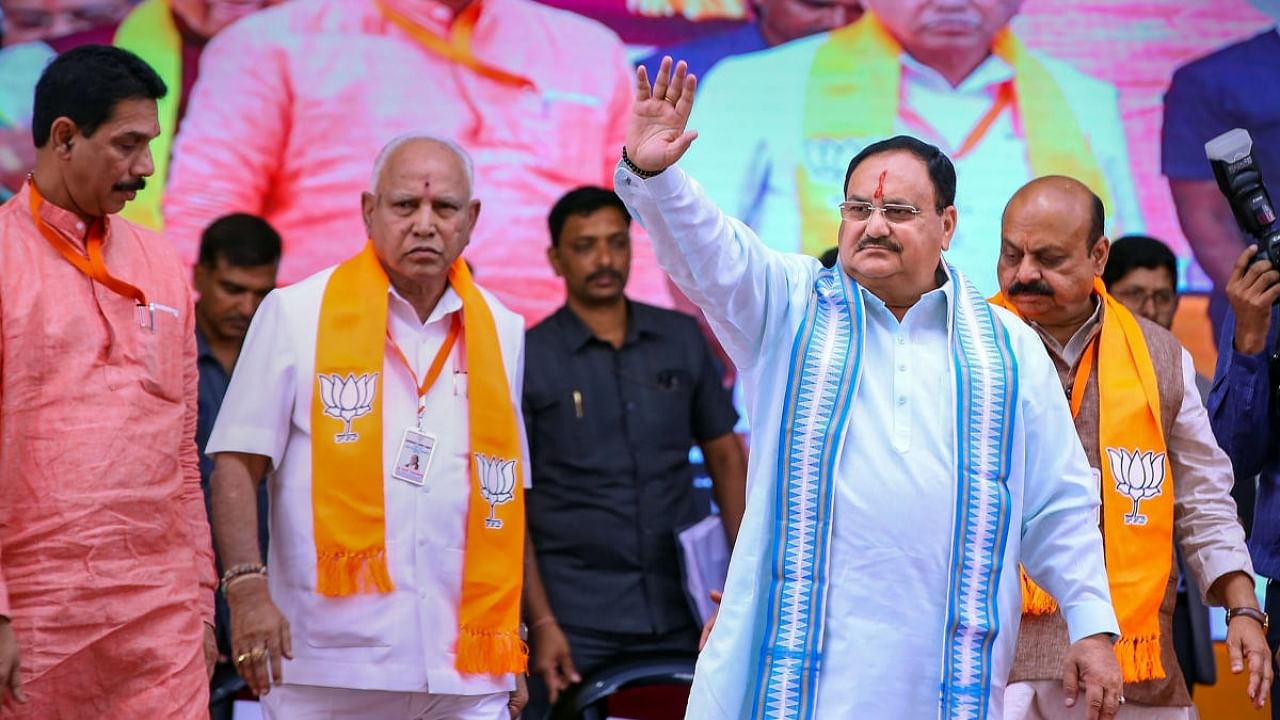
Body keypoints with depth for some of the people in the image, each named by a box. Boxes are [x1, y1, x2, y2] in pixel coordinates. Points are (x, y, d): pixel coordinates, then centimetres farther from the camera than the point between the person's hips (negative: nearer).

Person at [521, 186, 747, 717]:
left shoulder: (682, 339, 7)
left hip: (679, 610, 3)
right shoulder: (527, 359, -2)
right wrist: (541, 622, -11)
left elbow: (725, 456, 12)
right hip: (577, 618, -3)